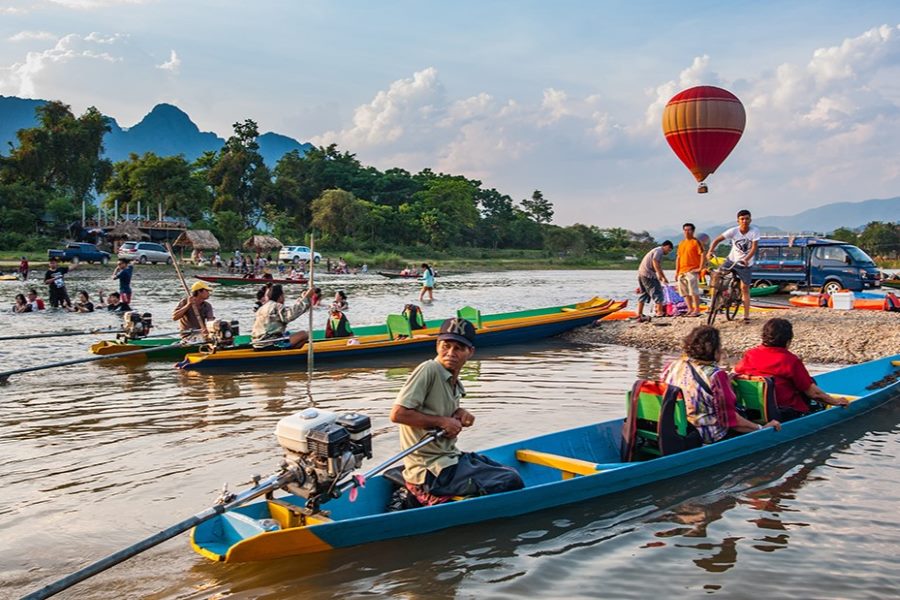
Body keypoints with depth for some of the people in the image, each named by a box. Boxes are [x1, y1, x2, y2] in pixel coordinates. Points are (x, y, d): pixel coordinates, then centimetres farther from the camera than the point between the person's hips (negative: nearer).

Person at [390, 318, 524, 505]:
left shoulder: (455, 384, 11)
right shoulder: (428, 370, -15)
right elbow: (397, 414, -22)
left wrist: (459, 414, 2)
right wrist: (442, 421, -16)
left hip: (450, 458, 9)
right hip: (432, 473, -9)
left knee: (511, 474, 14)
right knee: (511, 482, -12)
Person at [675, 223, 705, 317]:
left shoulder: (696, 242, -3)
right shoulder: (681, 243, 18)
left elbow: (703, 255, -10)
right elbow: (678, 257, 21)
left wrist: (700, 268, -15)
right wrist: (677, 271, 17)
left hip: (692, 271, -7)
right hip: (682, 271, 7)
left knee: (693, 291, -12)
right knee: (685, 292, 9)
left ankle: (697, 310, -9)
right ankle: (690, 309, 17)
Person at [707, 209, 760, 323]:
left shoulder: (755, 231, -17)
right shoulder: (733, 231, -14)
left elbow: (754, 247, -23)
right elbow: (717, 240, -14)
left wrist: (746, 259, -39)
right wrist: (710, 251, -30)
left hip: (746, 264, -2)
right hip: (732, 260, 2)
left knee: (745, 289, 1)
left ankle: (746, 316, 8)